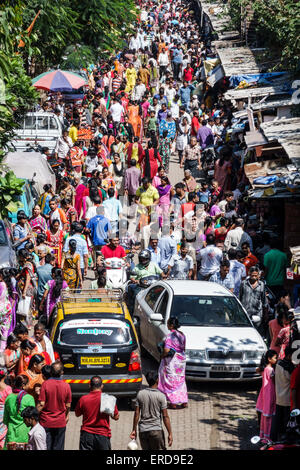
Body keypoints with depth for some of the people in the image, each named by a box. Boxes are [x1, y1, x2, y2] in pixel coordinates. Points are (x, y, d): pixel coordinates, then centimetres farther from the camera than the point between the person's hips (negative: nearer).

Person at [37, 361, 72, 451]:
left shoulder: (45, 384, -11)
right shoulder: (66, 386, -5)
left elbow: (41, 404, -13)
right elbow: (68, 405, 4)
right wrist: (67, 416, 22)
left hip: (46, 422, -1)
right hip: (60, 423, 1)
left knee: (46, 447, 5)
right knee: (58, 447, 8)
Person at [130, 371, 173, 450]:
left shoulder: (140, 394, 0)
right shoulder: (161, 396, -9)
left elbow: (136, 414, 1)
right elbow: (165, 416, -10)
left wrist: (134, 430, 9)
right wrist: (170, 433, -6)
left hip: (142, 430, 3)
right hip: (156, 430, -3)